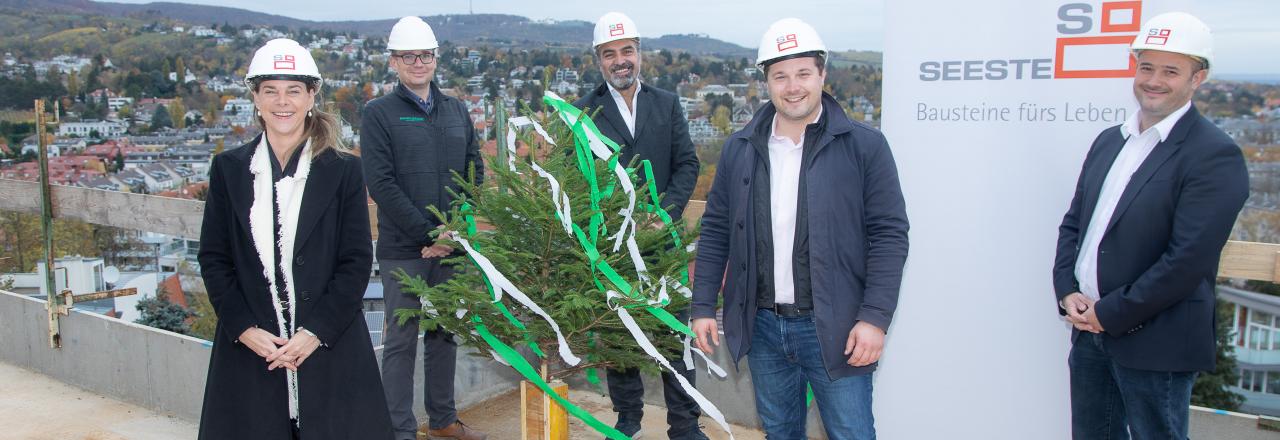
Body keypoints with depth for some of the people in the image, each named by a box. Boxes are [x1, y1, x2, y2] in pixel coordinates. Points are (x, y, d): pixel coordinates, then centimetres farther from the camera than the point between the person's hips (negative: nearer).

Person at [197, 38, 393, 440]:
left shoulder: (343, 169, 0)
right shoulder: (229, 168, 7)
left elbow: (357, 261, -2)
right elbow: (213, 259, 6)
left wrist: (316, 332, -11)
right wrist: (244, 328, -6)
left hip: (329, 343, -1)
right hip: (250, 347, 2)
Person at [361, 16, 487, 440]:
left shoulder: (456, 110, 11)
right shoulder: (379, 114, -3)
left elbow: (475, 170, 10)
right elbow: (382, 184, -11)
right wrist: (428, 234, -14)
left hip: (451, 245, 5)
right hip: (403, 248, -4)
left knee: (445, 334, 14)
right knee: (402, 340, 2)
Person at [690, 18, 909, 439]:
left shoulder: (864, 146, -6)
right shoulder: (739, 149, 4)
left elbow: (889, 234, -6)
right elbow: (715, 230, 8)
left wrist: (875, 317, -12)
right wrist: (703, 306, 5)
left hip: (834, 328, -3)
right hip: (762, 326, 3)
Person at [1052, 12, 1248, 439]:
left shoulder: (1215, 156, -12)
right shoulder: (1109, 141, 11)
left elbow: (1189, 258, -19)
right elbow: (1072, 223, 12)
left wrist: (1110, 313, -15)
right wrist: (1068, 293, -2)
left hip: (1155, 343, -6)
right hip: (1090, 329, 7)